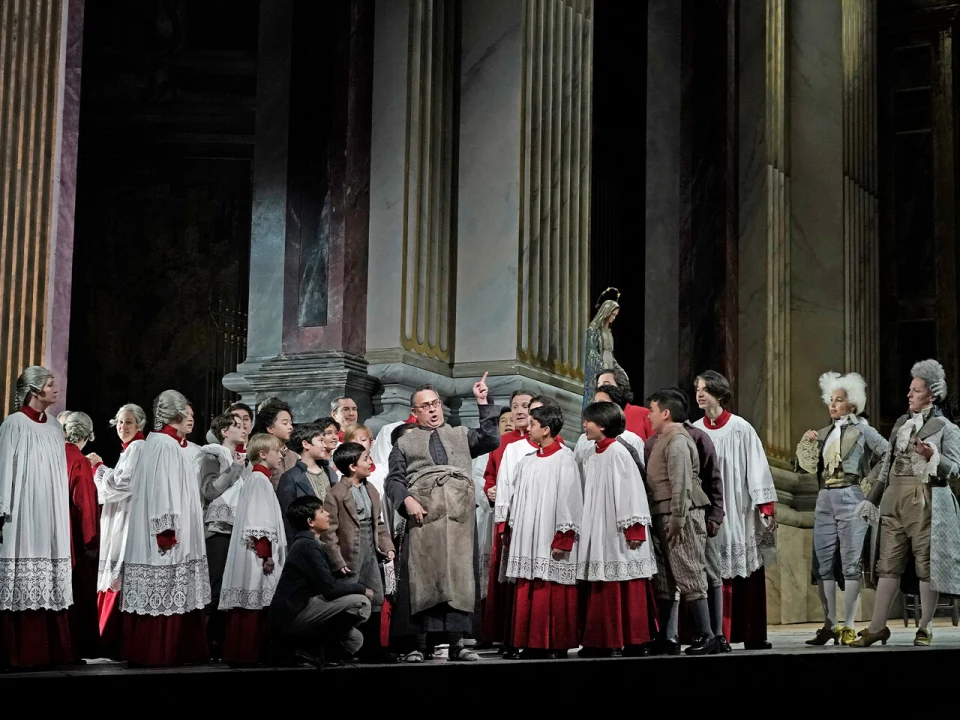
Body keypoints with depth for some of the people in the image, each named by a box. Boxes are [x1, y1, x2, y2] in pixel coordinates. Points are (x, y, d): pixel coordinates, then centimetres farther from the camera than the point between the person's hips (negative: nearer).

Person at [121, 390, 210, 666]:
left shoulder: (156, 441, 16)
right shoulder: (167, 445, -13)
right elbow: (163, 490, -20)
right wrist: (167, 531, -21)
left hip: (151, 537, 10)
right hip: (167, 536, -10)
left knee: (155, 593, 10)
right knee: (166, 596, -5)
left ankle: (144, 651, 12)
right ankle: (160, 652, -2)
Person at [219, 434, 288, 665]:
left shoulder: (260, 479, 20)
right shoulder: (259, 479, -11)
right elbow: (257, 523, -17)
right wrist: (265, 554, -18)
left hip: (258, 553, 10)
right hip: (256, 553, -10)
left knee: (255, 607, 8)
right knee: (252, 606, -8)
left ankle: (244, 653, 9)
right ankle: (245, 653, -6)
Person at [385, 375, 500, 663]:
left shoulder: (461, 435, 25)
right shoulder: (405, 443, 20)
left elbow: (490, 440, 8)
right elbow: (393, 479, 10)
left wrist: (484, 405, 3)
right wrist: (406, 500, -9)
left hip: (459, 516, 2)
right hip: (424, 515, -1)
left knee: (459, 575, -4)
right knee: (423, 576, -7)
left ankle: (456, 642, -3)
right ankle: (420, 644, -7)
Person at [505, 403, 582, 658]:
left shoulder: (564, 460, -5)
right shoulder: (528, 461, 15)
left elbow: (570, 499, -9)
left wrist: (563, 538, -14)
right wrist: (513, 530, 13)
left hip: (552, 539, -6)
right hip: (528, 537, 6)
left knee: (553, 595, -4)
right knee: (528, 595, 3)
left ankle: (558, 645, 2)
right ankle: (533, 644, 8)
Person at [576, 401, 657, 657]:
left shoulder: (618, 452, -9)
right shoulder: (590, 458, 13)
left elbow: (631, 490, -13)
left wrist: (633, 528, -16)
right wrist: (585, 529, 15)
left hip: (618, 533, -7)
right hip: (597, 531, 7)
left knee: (626, 590, -3)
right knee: (601, 590, 7)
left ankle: (634, 642, 2)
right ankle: (602, 641, 10)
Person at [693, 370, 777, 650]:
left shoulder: (740, 428, -1)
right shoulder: (694, 431, 5)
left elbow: (757, 469, -2)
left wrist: (766, 508, -6)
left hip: (739, 513, -1)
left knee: (747, 574, 3)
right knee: (717, 575, -2)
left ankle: (753, 635, 10)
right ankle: (719, 635, 0)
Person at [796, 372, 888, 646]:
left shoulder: (862, 430, 2)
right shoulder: (825, 433, 17)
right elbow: (807, 466, 17)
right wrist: (806, 442, 2)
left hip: (851, 498, -5)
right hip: (825, 500, 6)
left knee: (851, 563, -4)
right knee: (822, 564, 1)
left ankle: (849, 627, -3)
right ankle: (830, 625, 6)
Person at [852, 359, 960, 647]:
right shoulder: (902, 423, 15)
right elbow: (887, 465, 18)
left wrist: (932, 456, -23)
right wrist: (871, 499, 15)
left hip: (926, 502, -5)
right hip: (894, 501, 5)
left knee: (926, 565, 1)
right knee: (889, 564, 4)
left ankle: (925, 628, 10)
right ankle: (877, 627, 6)